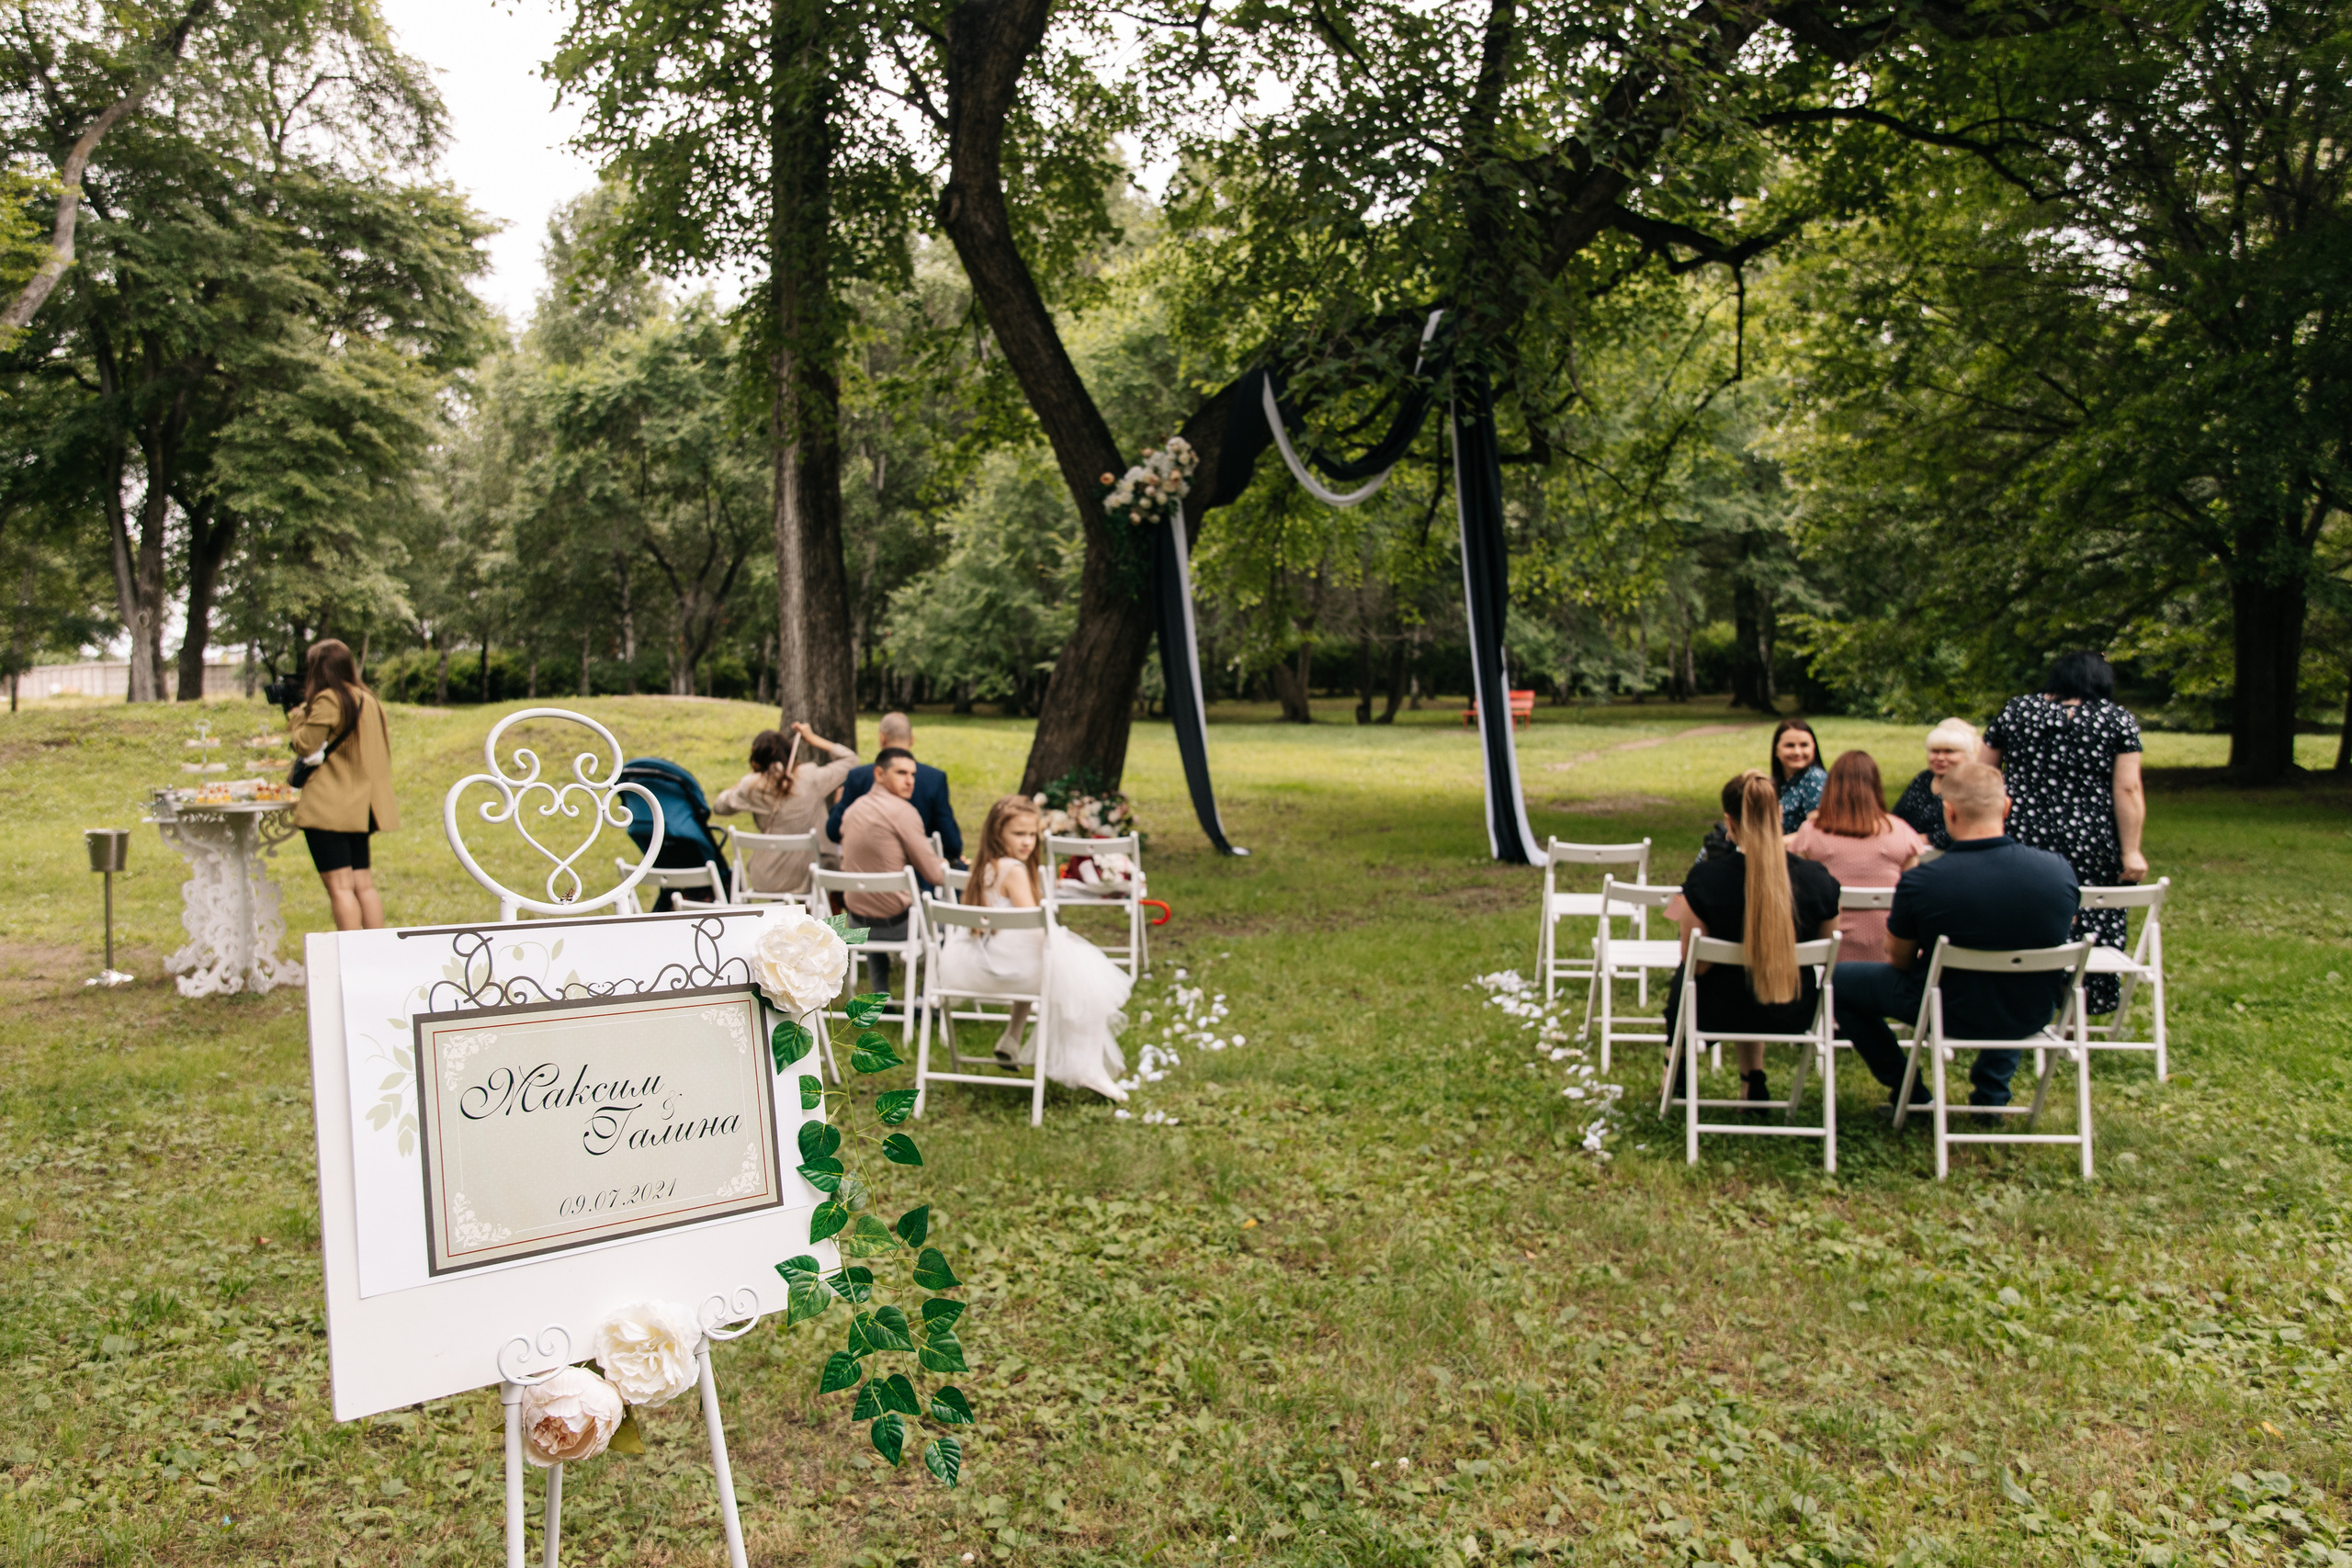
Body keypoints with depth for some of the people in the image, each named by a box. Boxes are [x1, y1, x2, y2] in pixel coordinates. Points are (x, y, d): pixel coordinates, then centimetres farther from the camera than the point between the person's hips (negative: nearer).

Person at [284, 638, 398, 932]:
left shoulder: (326, 701, -11)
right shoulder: (367, 699, 13)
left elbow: (305, 745, -10)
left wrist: (297, 716, 8)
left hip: (328, 808, -8)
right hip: (360, 807, 8)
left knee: (339, 885, -7)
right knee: (364, 884, 10)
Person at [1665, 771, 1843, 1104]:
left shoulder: (1705, 878, -22)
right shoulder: (1818, 880, -15)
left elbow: (1693, 963, -13)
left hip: (1723, 1014, -2)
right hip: (1794, 1018, 3)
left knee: (1685, 976, 33)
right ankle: (1753, 1080, 40)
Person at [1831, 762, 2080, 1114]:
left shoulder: (1919, 882, -25)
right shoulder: (2060, 871, -15)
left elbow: (1899, 960, -8)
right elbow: (2058, 936, 6)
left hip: (1952, 1012, -4)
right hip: (2031, 1016, 4)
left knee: (1840, 979, 17)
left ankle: (1908, 1093, 25)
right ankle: (1991, 1092, 35)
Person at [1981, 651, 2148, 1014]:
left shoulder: (2016, 711, 8)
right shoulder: (2119, 719, 3)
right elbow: (2127, 789, -5)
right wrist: (2131, 852, -5)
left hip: (2019, 839, 1)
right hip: (2089, 848, -1)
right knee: (2086, 930, 8)